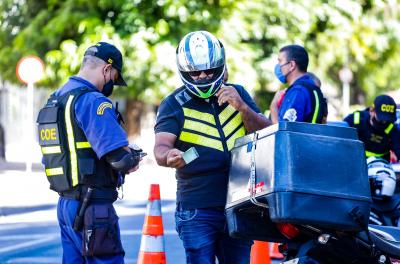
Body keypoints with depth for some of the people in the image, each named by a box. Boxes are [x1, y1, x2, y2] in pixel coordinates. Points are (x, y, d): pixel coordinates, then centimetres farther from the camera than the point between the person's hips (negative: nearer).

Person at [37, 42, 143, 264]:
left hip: (66, 203, 9)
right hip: (92, 208, -9)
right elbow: (121, 160, -20)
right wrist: (133, 159, 2)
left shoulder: (54, 100, 14)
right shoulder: (93, 102, -15)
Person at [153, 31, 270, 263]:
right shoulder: (175, 105, -1)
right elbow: (161, 146, -13)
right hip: (197, 210, -4)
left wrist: (242, 107, -12)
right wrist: (169, 156, -38)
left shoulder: (238, 95, 10)